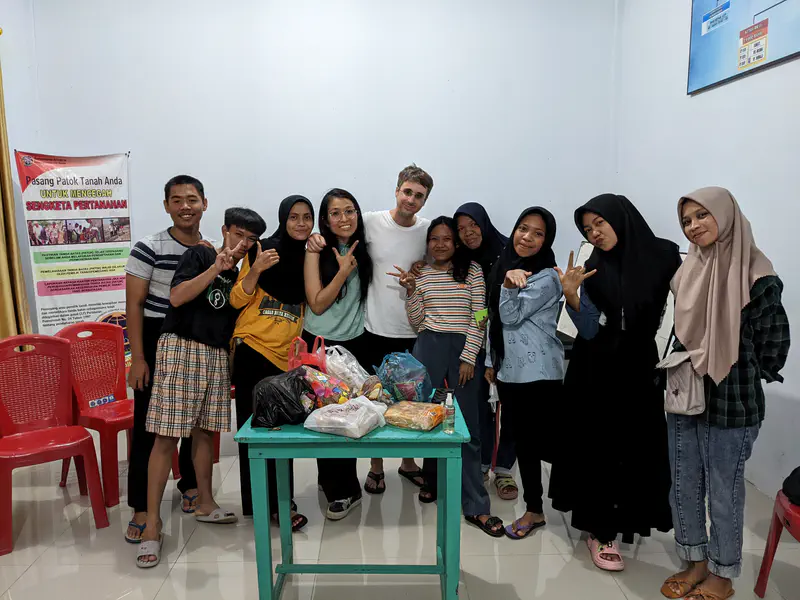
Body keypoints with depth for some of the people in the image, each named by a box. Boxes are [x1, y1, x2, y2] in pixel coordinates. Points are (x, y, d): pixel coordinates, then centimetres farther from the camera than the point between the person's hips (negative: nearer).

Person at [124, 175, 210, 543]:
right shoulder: (149, 248, -9)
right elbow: (134, 304, -9)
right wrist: (137, 358, -14)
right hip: (158, 345, -4)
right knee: (148, 425, 0)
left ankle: (190, 485, 33)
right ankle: (141, 508, 10)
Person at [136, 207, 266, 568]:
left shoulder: (241, 276, 17)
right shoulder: (200, 255, 0)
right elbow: (176, 297, -14)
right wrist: (216, 268, -17)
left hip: (218, 357, 6)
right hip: (182, 348, -6)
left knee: (205, 430, 13)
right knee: (167, 437, -7)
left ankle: (205, 504, 26)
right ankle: (152, 524, -2)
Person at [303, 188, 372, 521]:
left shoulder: (364, 250, 4)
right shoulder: (317, 251, -8)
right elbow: (317, 304, -12)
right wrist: (343, 271, -17)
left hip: (355, 343, 3)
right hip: (319, 344, -3)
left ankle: (340, 484, 23)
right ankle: (342, 489, 21)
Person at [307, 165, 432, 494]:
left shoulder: (429, 230, -1)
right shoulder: (371, 222, -8)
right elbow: (335, 233, 0)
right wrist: (316, 239, -22)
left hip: (414, 332, 2)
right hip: (376, 329, -2)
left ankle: (408, 461, 36)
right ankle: (376, 466, 30)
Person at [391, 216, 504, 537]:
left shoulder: (473, 271, 3)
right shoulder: (420, 273, 8)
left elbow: (478, 318, -1)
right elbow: (416, 322, 6)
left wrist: (469, 357, -8)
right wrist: (411, 290, -8)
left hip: (462, 349, -1)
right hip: (428, 348, 2)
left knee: (467, 426, -1)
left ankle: (475, 506, 4)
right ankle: (432, 480, 31)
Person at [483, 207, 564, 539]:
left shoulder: (547, 277, -10)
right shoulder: (503, 266, 12)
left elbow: (511, 315, -15)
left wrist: (510, 284, -27)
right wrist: (491, 360, 17)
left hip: (539, 373, -7)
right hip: (509, 370, 7)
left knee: (545, 443, -2)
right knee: (522, 441, 13)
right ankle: (534, 509, 25)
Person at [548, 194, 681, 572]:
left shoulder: (664, 256, -4)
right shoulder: (594, 269, -2)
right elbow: (590, 329, -8)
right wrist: (571, 296, -25)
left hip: (641, 371, 0)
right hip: (597, 374, 0)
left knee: (636, 447, 10)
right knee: (599, 447, 4)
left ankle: (623, 516, 35)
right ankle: (601, 530, 19)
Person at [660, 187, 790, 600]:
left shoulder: (756, 275, -12)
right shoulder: (687, 272, 6)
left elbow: (774, 342, -8)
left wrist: (737, 376, 0)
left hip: (731, 402, -6)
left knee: (723, 490, 8)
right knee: (684, 485, 13)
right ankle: (696, 563, 31)